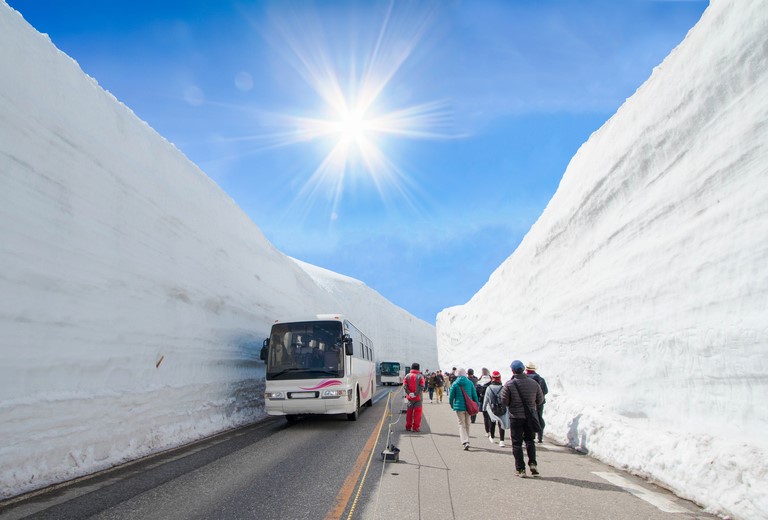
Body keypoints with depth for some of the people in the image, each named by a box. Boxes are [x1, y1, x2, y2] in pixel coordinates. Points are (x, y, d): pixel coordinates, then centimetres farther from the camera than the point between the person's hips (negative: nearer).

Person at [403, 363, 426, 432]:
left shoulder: (407, 376, 3)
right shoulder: (420, 376, -5)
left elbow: (405, 386, -7)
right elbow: (422, 386, -15)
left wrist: (409, 393, -14)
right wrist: (416, 393, -17)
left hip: (410, 397, 3)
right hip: (418, 397, -3)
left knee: (409, 411, 13)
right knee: (417, 412, 3)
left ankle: (408, 427, 18)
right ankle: (415, 428, 1)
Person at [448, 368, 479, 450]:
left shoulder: (455, 384, -6)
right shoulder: (470, 383, 0)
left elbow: (451, 396, -1)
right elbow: (474, 395, 3)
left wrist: (451, 404, 17)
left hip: (459, 407, -3)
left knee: (462, 425, 1)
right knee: (467, 424, 18)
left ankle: (465, 442, -14)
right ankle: (465, 440, 28)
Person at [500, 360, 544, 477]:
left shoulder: (509, 384, -13)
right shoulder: (533, 383, -4)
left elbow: (504, 402, -10)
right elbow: (540, 399, 5)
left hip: (515, 417, -3)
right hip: (530, 417, 3)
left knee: (517, 443, 6)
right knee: (529, 440, 19)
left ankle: (520, 469, 6)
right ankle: (532, 463, 5)